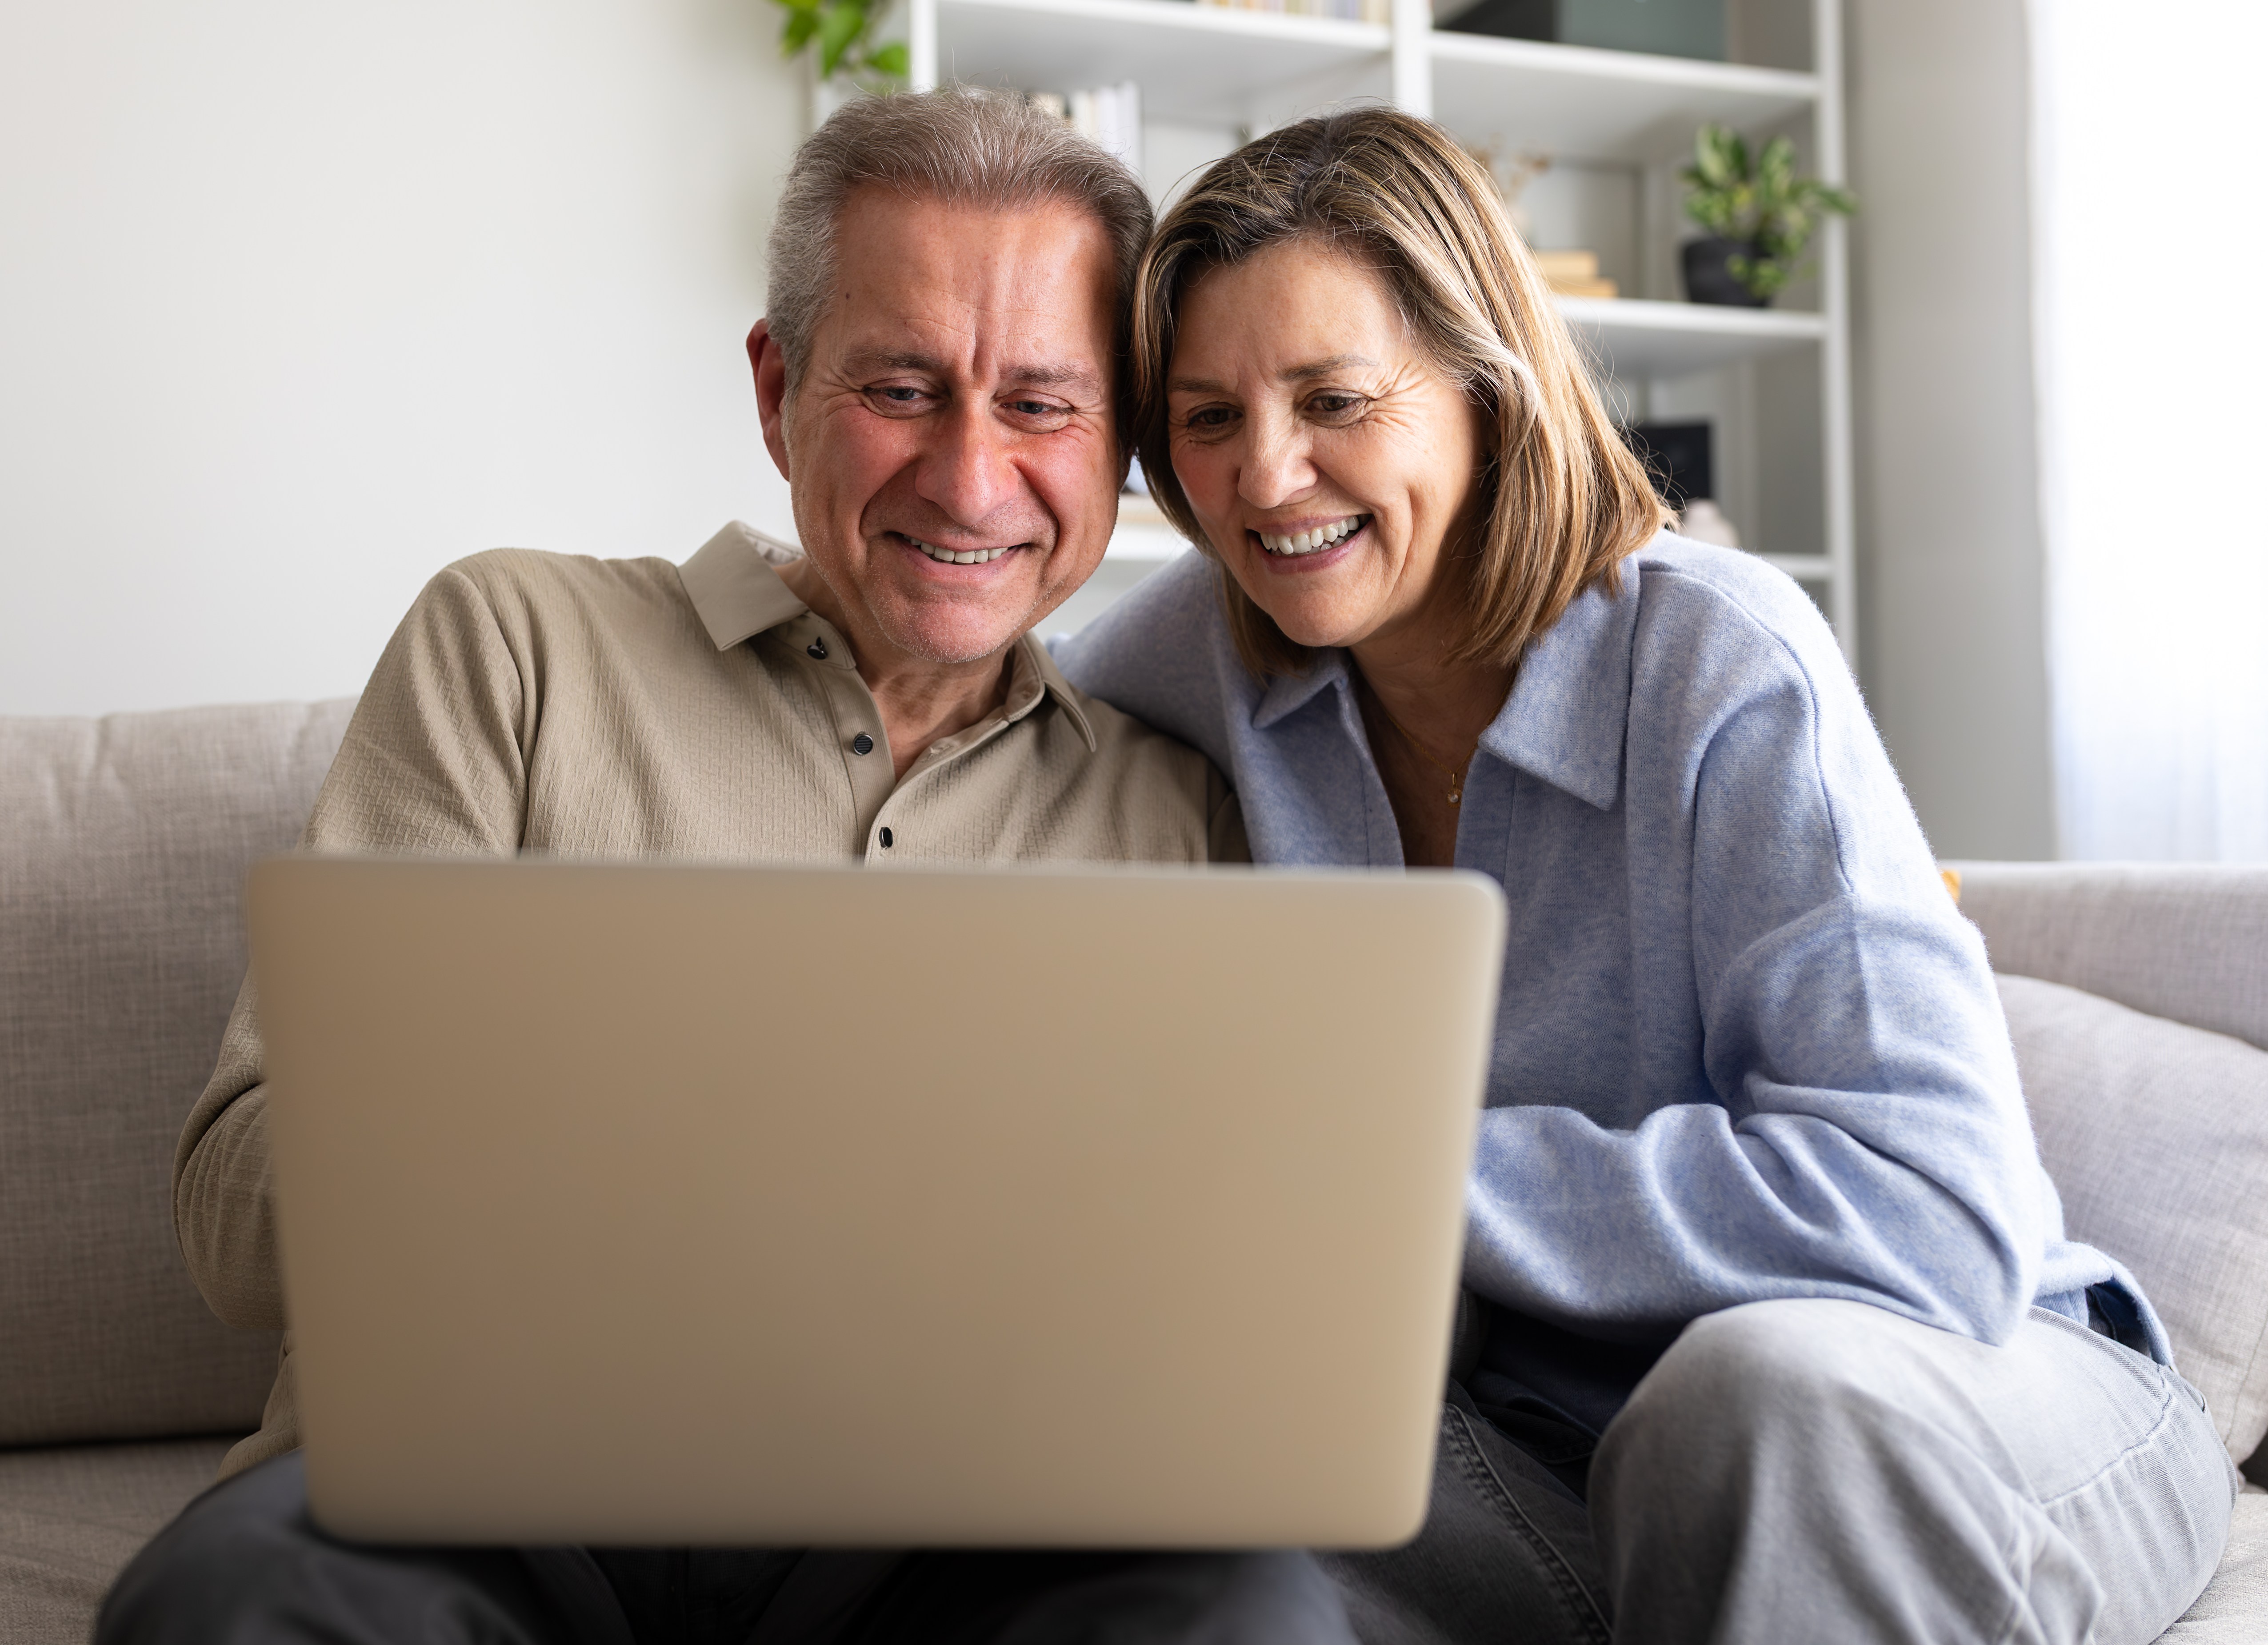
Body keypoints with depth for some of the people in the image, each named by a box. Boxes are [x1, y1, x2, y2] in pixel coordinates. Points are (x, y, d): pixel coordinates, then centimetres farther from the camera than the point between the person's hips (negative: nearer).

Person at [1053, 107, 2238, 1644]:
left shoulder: (1722, 668, -21)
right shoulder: (1210, 645, -5)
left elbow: (1945, 1223, -30)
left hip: (1967, 1417, -3)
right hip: (1553, 1446, 3)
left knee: (1770, 1383, -37)